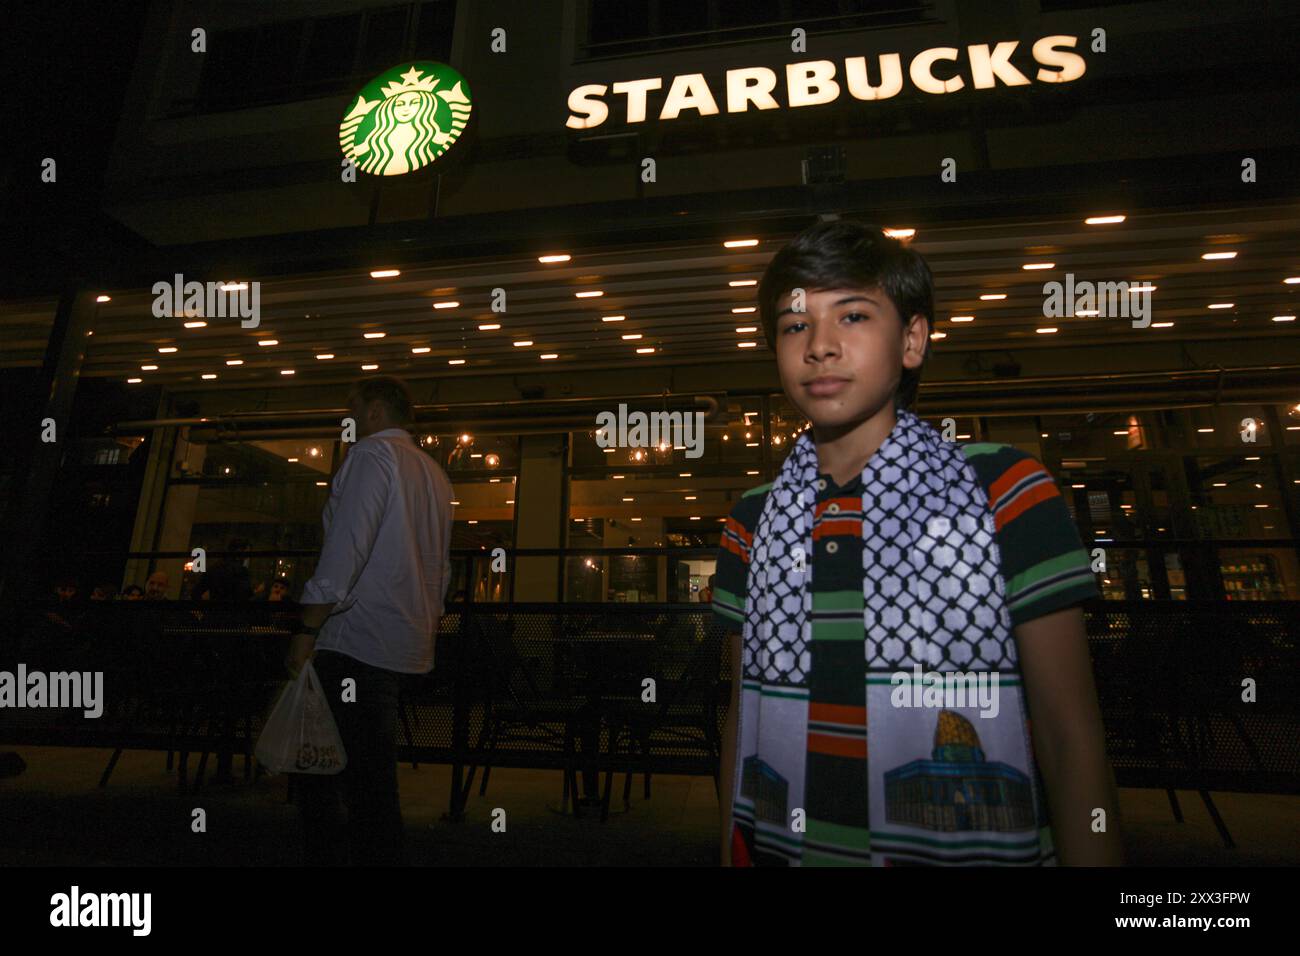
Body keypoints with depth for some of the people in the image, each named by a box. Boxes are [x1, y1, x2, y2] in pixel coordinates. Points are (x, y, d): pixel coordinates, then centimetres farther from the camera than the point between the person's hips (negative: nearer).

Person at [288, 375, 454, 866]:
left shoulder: (371, 454, -7)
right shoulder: (433, 472, 18)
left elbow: (345, 548, -18)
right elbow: (441, 568, 18)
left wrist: (308, 629, -14)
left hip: (357, 642, -9)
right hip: (406, 644, 9)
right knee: (371, 768, 16)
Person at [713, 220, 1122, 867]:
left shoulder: (1003, 491, -12)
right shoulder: (752, 521, -3)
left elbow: (1070, 737, -10)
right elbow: (741, 721, 3)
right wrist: (730, 851, 5)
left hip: (975, 846, -2)